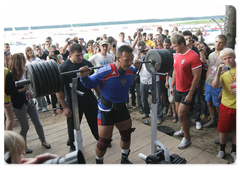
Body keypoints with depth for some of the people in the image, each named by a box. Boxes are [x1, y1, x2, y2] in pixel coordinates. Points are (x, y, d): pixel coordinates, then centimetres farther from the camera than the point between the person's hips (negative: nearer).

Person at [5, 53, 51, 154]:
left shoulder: (24, 72, 5)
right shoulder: (10, 76, -13)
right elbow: (8, 92, -16)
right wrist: (22, 89, -22)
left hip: (29, 102, 6)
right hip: (19, 105, -6)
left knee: (38, 123, 12)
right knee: (25, 127, 6)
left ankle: (43, 141, 31)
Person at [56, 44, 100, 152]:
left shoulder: (87, 63, -2)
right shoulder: (63, 67, -15)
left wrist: (100, 96, 8)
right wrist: (64, 107, -16)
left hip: (90, 100, 4)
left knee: (96, 122, 18)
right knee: (73, 127, 13)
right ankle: (73, 146, 38)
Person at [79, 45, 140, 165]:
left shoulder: (130, 70, -10)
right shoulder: (105, 72, -27)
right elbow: (90, 84, -13)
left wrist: (136, 68, 9)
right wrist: (84, 77, -32)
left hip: (121, 107, 6)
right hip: (106, 110, -6)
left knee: (127, 134, 21)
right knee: (104, 141, 2)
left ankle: (124, 159, 47)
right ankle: (99, 162, 34)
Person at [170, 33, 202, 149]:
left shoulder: (193, 56, -21)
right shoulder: (176, 55, 4)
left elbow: (196, 77, -20)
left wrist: (190, 94, -19)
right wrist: (172, 86, 15)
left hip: (188, 91, -7)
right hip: (178, 89, 8)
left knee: (181, 114, -7)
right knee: (178, 111, 18)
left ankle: (187, 139, 13)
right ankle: (184, 130, 42)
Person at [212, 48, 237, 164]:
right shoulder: (223, 71, -3)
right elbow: (214, 86, -17)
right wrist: (218, 74, -30)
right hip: (226, 105, -1)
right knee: (223, 130, 7)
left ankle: (234, 151, 35)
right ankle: (222, 150, 30)